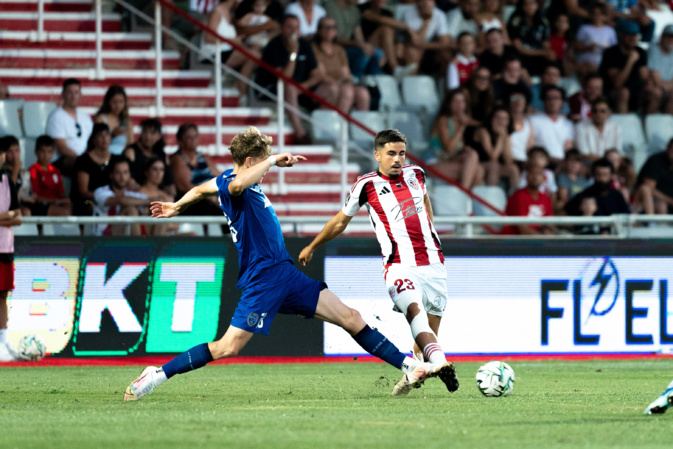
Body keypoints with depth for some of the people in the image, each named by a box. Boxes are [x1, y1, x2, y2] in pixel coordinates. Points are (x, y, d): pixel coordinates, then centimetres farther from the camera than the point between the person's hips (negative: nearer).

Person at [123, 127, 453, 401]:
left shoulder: (239, 181, 16)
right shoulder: (231, 182, -12)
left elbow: (201, 189, 34)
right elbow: (237, 185, -40)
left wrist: (177, 207, 52)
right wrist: (274, 160, -30)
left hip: (285, 274, 9)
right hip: (262, 278, -9)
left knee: (350, 318, 4)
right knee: (228, 347, -12)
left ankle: (410, 368, 5)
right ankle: (156, 376, 1)